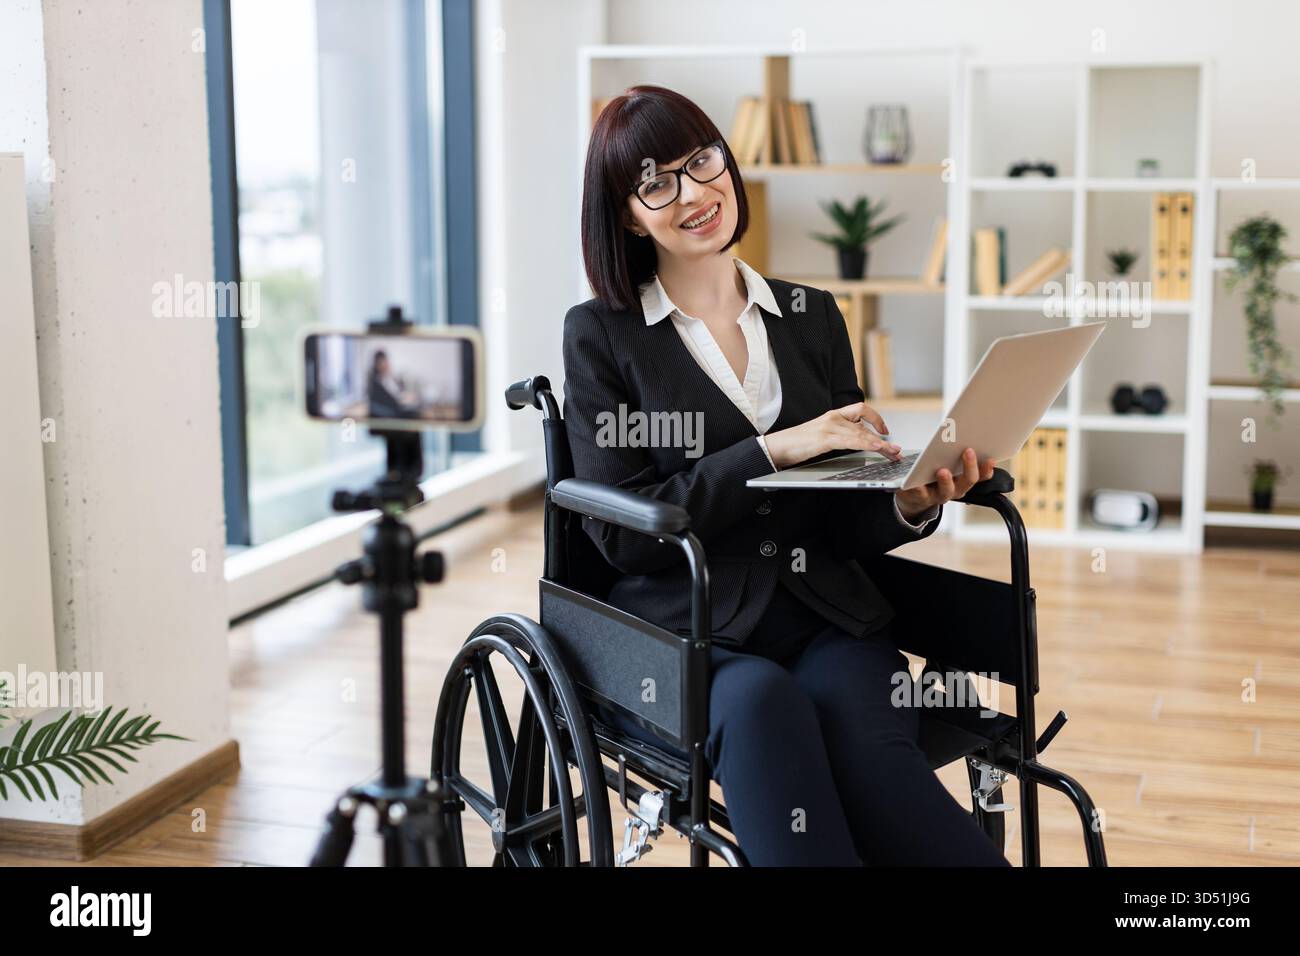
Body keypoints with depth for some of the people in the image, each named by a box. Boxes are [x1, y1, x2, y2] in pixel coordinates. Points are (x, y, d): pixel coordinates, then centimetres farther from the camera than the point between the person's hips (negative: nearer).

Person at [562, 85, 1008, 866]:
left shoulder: (813, 318, 15)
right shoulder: (601, 334, 5)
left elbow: (845, 527, 14)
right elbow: (619, 531, -6)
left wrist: (913, 502, -10)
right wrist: (773, 450, -14)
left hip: (825, 618, 3)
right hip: (685, 633, -2)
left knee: (863, 742, -32)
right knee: (760, 703, -37)